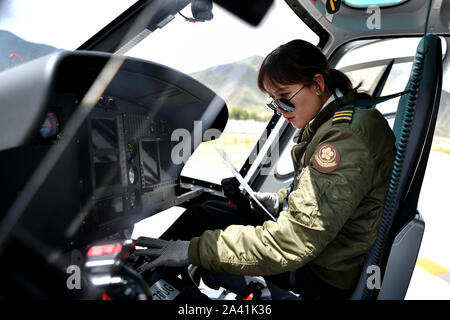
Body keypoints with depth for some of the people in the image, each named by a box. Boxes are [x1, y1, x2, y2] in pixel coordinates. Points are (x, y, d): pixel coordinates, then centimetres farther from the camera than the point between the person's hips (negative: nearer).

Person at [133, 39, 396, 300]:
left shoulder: (346, 136, -28)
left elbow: (292, 242, -31)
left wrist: (193, 251, -27)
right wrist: (281, 200, 2)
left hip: (325, 279, -8)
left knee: (200, 218, -10)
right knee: (203, 211, 2)